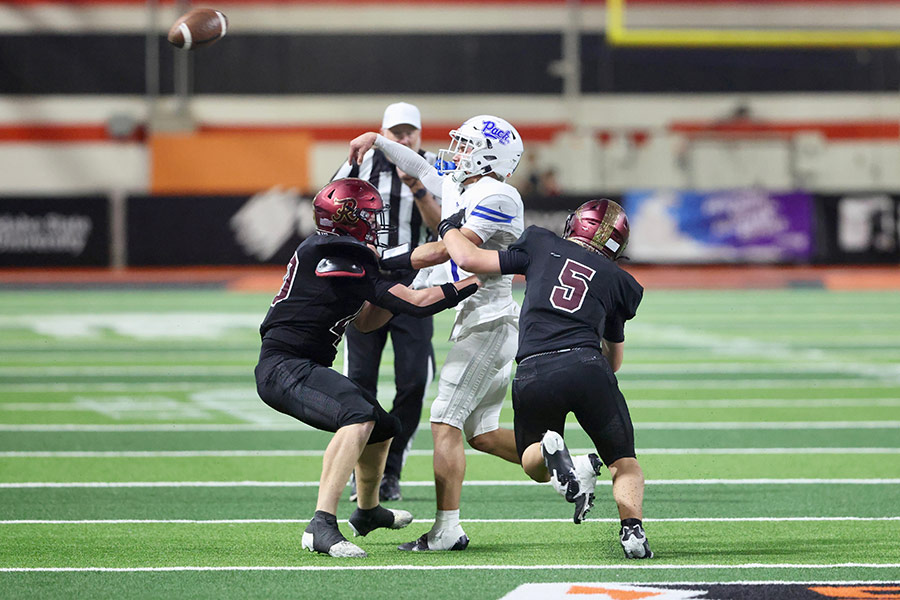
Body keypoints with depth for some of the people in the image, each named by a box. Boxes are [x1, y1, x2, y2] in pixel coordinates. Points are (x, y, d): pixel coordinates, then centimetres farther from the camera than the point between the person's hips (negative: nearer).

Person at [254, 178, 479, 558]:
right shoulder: (341, 261, -17)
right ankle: (322, 526, -41)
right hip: (284, 367, -11)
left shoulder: (327, 253, 15)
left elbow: (366, 320, 24)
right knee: (359, 417, -33)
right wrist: (475, 281, -8)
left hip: (302, 369, 11)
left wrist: (402, 286, 12)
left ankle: (367, 512, 50)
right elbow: (415, 305, -17)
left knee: (383, 427, 25)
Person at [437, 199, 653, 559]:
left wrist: (449, 229, 39)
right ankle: (632, 529, -13)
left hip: (533, 373, 0)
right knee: (624, 462, 15)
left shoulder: (541, 246, 18)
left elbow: (469, 259, 19)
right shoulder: (617, 281, 22)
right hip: (586, 365, 0)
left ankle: (551, 452, -13)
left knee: (533, 460, 23)